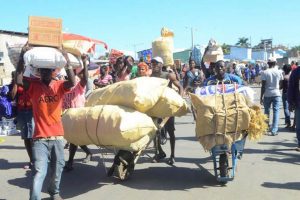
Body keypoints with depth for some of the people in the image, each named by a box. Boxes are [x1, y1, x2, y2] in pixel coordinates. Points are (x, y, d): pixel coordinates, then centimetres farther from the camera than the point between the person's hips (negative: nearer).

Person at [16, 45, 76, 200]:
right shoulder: (33, 86, -1)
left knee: (58, 167, 18)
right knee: (39, 171, -10)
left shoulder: (59, 86, 1)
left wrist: (66, 60, -30)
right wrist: (22, 56, -27)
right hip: (40, 137, -2)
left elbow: (72, 82, -19)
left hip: (57, 136, 3)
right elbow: (18, 80, -19)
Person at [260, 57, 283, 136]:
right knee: (276, 112, 2)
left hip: (267, 95, 0)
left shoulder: (265, 72, -7)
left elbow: (263, 86, -9)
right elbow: (281, 83, 7)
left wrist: (261, 97, -4)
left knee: (266, 111, 15)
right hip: (276, 94, 0)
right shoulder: (279, 72, -2)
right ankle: (274, 130, -5)